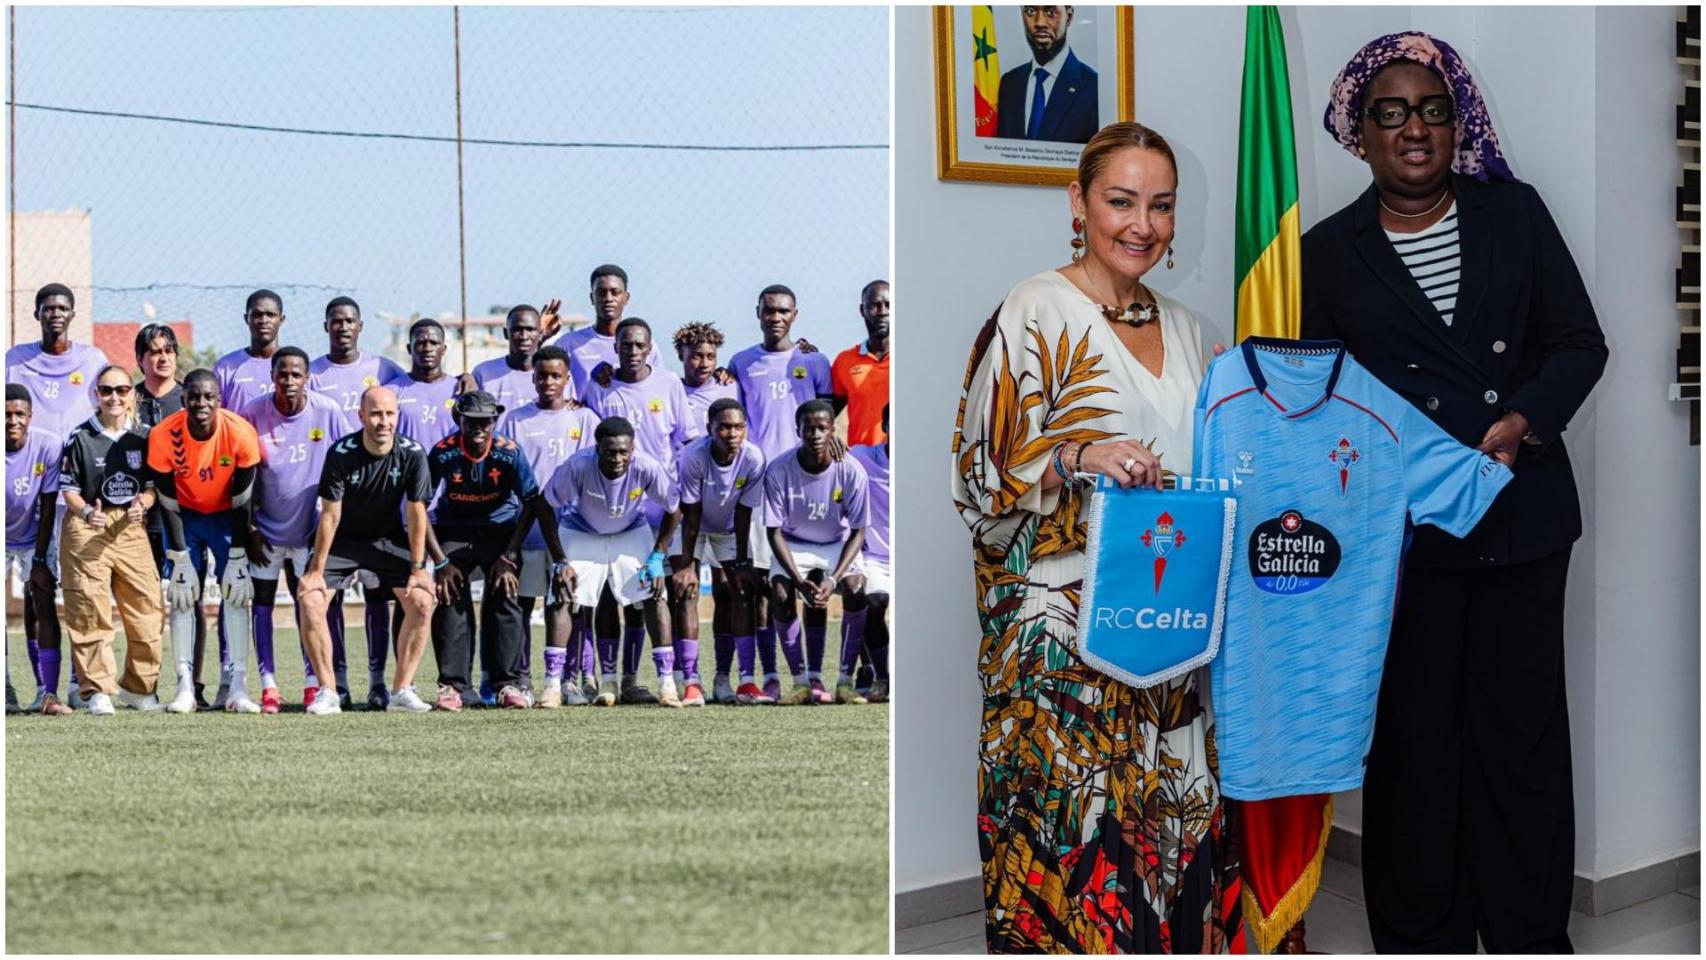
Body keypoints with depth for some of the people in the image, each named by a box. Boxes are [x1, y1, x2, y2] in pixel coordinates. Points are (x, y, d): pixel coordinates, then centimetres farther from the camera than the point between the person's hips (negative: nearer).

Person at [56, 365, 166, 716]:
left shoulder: (143, 438, 8)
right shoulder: (80, 438, -1)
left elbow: (152, 485, 9)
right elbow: (68, 489, 0)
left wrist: (142, 504, -12)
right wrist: (86, 513, -19)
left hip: (131, 528, 3)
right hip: (87, 529, -3)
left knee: (148, 609, 2)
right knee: (90, 611, -7)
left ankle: (137, 688, 17)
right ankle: (97, 690, 0)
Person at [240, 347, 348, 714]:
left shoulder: (328, 412, -9)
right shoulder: (252, 415, -11)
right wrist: (249, 527, -4)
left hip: (311, 529, 0)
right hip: (266, 528, 0)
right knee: (262, 600, 0)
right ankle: (268, 683, 2)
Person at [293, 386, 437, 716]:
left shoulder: (412, 455, -17)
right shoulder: (341, 453, -22)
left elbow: (416, 513, -11)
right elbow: (330, 515, -18)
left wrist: (418, 568, -13)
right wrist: (316, 570, -17)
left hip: (389, 539, 1)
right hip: (343, 540, -1)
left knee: (422, 601, -16)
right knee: (309, 598, -19)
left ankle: (401, 690, -7)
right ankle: (327, 692, -12)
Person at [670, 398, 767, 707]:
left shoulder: (754, 459, -26)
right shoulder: (693, 456, -33)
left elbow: (743, 513, -17)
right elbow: (691, 514, -25)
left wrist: (741, 562, -14)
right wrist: (686, 564, -23)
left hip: (729, 529, 2)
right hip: (691, 526, -2)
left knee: (740, 590, -8)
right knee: (685, 590, -15)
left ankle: (746, 679, -6)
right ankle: (691, 682, -17)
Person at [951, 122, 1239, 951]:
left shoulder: (1183, 330, 15)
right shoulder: (1035, 314, -5)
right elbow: (981, 475, -9)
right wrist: (1077, 457, -24)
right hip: (1063, 630, -6)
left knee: (1174, 824, 5)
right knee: (1079, 828, -7)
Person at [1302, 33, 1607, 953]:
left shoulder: (1514, 213, 6)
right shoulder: (1329, 252, 5)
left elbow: (1579, 341, 3)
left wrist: (1524, 422, -14)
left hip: (1522, 518, 1)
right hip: (1403, 529, -1)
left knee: (1523, 728, 4)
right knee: (1414, 733, 4)